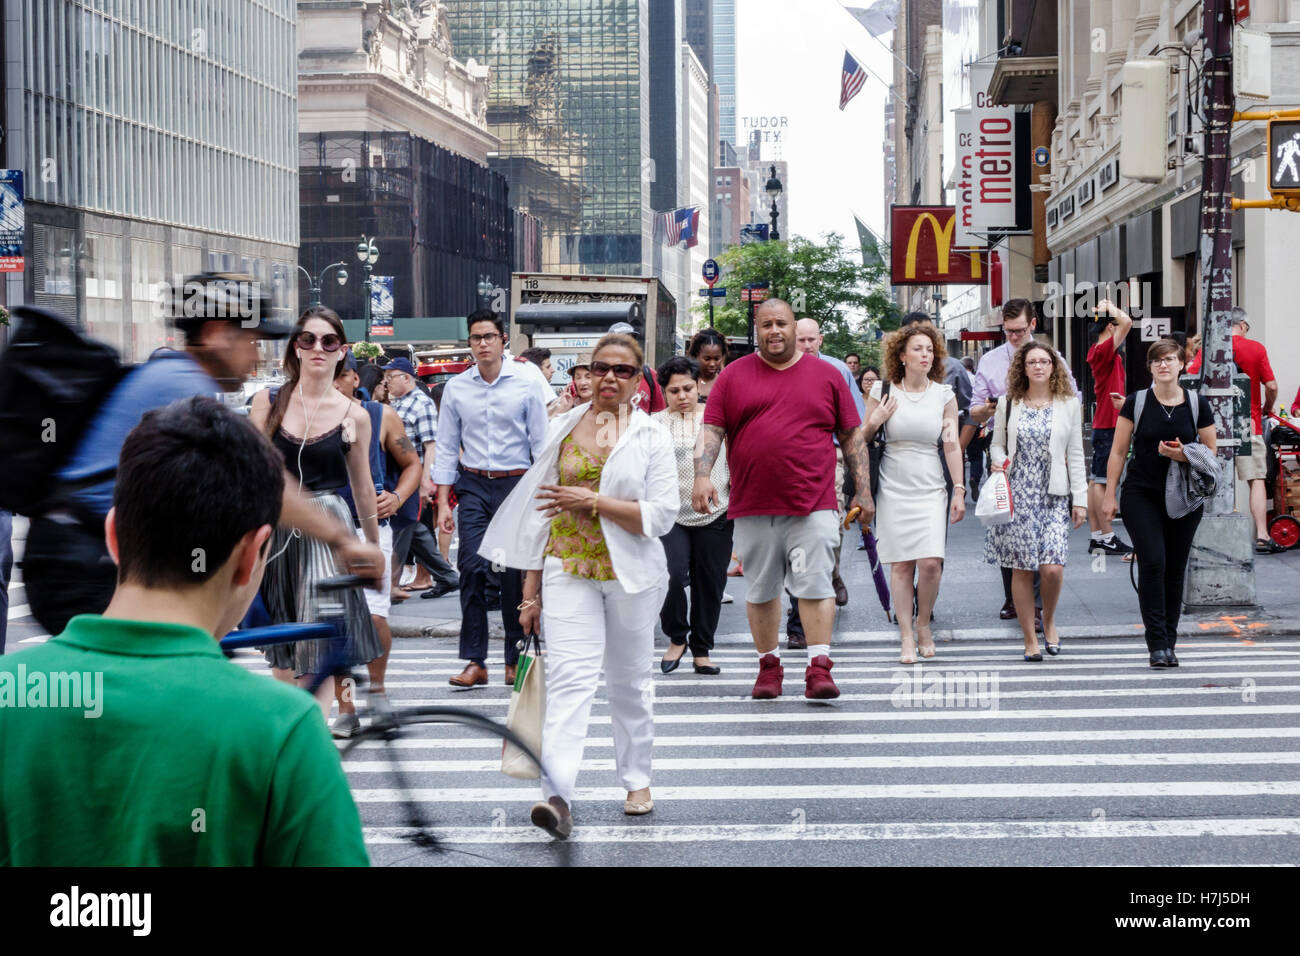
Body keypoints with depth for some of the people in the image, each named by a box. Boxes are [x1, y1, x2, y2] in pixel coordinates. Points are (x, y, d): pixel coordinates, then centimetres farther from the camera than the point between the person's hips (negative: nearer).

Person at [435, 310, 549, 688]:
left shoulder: (525, 384, -2)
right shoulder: (456, 388, 5)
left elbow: (541, 444, 1)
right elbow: (446, 447, 9)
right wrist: (443, 502, 4)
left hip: (516, 484, -2)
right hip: (473, 486, 2)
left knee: (515, 573, 0)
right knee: (472, 568, -6)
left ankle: (515, 658, 11)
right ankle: (475, 661, -2)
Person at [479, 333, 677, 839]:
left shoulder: (652, 436, 0)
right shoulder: (563, 428, 6)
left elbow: (662, 515, -9)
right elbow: (540, 509, 9)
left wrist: (593, 501, -16)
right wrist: (531, 588, 7)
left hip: (631, 574, 0)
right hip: (568, 569, 1)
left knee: (629, 679, 13)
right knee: (569, 677, -13)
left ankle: (636, 778, 30)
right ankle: (557, 795, -22)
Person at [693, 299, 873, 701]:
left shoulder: (826, 375, 9)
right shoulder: (733, 376, 8)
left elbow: (852, 436, 11)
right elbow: (711, 430, 3)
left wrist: (863, 491, 7)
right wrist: (702, 475, -14)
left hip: (813, 504, -1)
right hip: (752, 505, 1)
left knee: (815, 585, -9)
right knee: (760, 590, 8)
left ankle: (818, 668, -9)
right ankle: (769, 665, 20)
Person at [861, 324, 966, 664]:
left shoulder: (944, 394, 4)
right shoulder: (882, 391, 1)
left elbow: (952, 445, 5)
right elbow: (861, 440, 9)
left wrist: (959, 490, 1)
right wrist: (875, 422, -11)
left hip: (931, 489, 0)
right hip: (893, 489, 0)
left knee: (931, 562, -11)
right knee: (900, 564, -1)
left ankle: (924, 624, 13)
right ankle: (906, 636, 8)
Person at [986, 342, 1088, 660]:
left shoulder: (1069, 404, 7)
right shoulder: (1008, 404, 8)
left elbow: (1076, 455, 7)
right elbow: (998, 444, 15)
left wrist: (1080, 499, 3)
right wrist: (999, 461, -9)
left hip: (1054, 496, -1)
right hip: (1017, 494, 1)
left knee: (1052, 567, -14)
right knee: (1021, 569, -1)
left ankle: (1049, 620, 15)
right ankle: (1030, 639, 10)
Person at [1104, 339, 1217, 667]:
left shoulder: (1197, 404, 3)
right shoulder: (1136, 403, 1)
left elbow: (1212, 452, 8)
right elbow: (1118, 452, 4)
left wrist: (1185, 455, -12)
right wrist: (1110, 494, 0)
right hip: (1142, 495, -2)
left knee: (1175, 569, 5)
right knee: (1152, 562, -14)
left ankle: (1168, 643, 15)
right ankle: (1157, 643, -11)